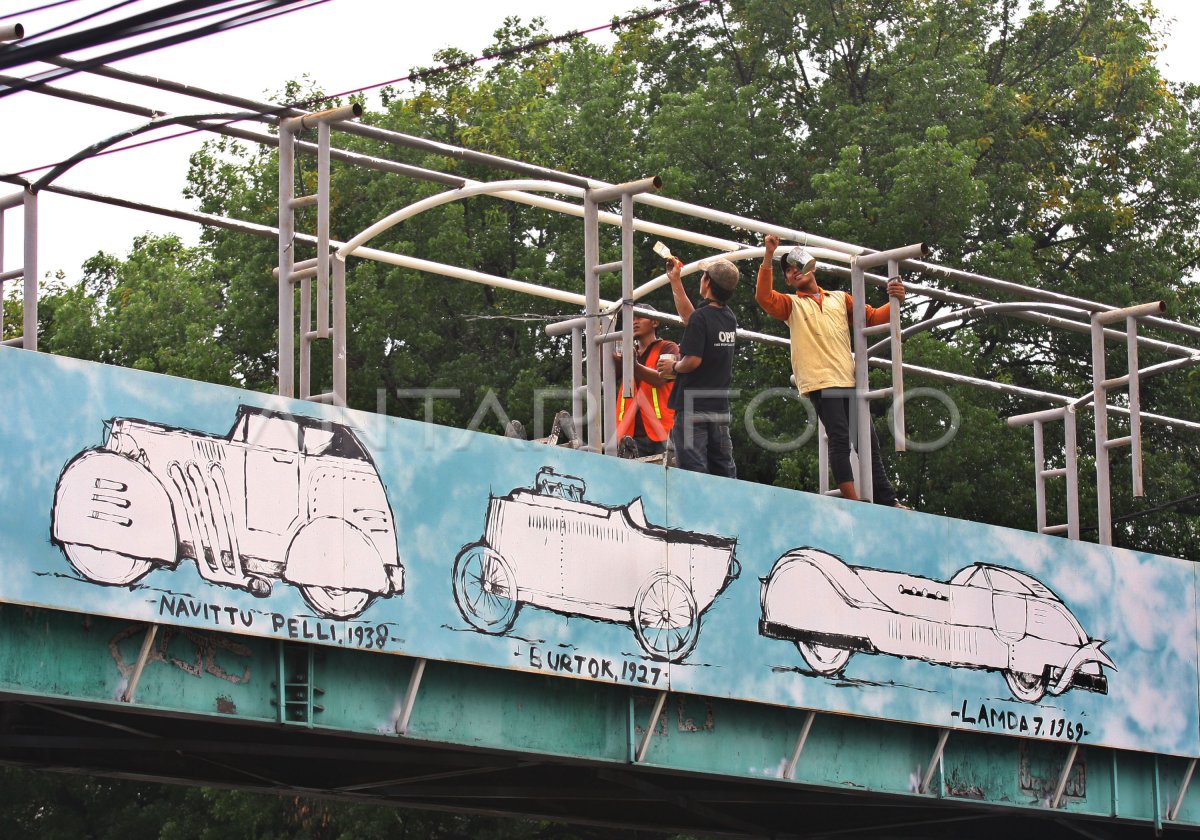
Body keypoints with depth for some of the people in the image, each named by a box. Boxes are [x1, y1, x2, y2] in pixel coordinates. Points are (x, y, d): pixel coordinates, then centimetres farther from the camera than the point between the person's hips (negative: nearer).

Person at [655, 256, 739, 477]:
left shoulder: (701, 317, -14)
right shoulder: (729, 317, 10)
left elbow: (693, 360, -22)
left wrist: (673, 367, -1)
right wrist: (675, 281, 31)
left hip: (693, 406, -7)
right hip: (720, 407, 7)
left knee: (692, 467, -8)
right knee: (723, 466, 9)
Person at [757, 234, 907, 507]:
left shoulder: (840, 299, 23)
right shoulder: (791, 305, 14)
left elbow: (872, 317, 20)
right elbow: (764, 297, -4)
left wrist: (894, 302, 1)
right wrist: (769, 256, -12)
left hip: (848, 381, 4)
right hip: (820, 382, -4)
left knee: (868, 440, 5)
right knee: (839, 439, -14)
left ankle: (887, 502, 9)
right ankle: (852, 502, -17)